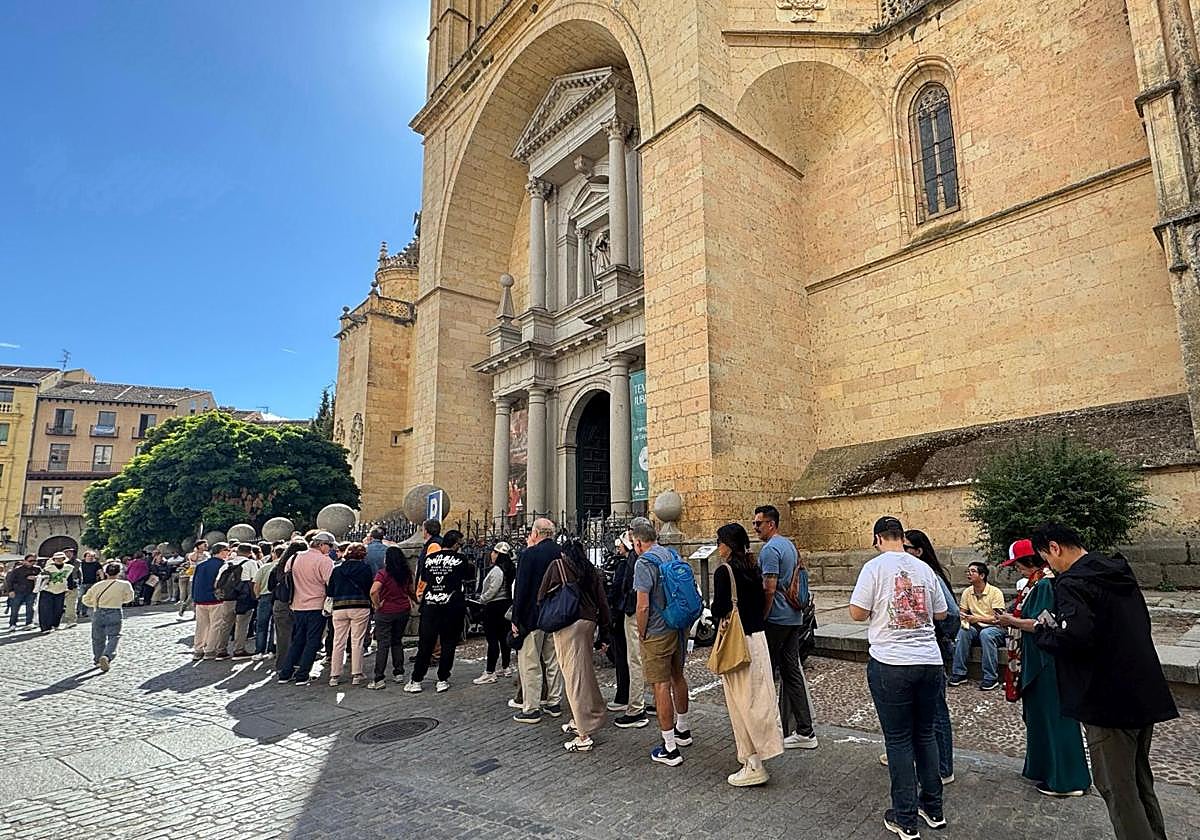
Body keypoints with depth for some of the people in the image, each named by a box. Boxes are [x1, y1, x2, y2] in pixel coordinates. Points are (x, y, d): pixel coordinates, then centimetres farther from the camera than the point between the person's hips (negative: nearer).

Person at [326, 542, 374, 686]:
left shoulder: (337, 569, 7)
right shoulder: (365, 568, -1)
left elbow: (329, 591, 8)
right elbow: (369, 590, 0)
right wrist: (371, 609, 12)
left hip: (339, 608, 3)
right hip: (360, 607, -2)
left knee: (338, 642, 10)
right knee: (357, 642, 3)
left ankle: (334, 676, 14)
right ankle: (356, 675, 6)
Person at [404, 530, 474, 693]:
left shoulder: (429, 558, 6)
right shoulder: (460, 559, -5)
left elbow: (424, 581, 15)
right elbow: (471, 576, 9)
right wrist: (469, 564, 24)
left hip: (429, 606, 3)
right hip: (452, 607, -3)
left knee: (425, 644, 9)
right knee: (448, 644, 8)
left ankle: (416, 681, 14)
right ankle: (442, 680, 13)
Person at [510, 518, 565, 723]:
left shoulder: (529, 554, -14)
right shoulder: (562, 554, 1)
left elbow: (521, 589, -15)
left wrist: (515, 619, -7)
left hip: (532, 617, -6)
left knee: (529, 663, 3)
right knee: (553, 661, 15)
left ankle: (531, 708, 8)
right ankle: (554, 703, 25)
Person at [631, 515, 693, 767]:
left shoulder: (644, 563, -18)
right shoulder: (671, 555, 6)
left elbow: (643, 606, -22)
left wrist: (641, 633, -8)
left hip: (657, 633, -8)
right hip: (679, 628, 8)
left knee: (661, 685, 0)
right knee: (677, 677, 22)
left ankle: (670, 749, 7)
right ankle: (682, 730, 39)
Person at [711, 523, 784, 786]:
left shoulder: (724, 571, -16)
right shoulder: (754, 568, 7)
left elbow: (718, 610, -16)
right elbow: (761, 603, 12)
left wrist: (714, 610, 4)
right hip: (758, 636, 7)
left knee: (743, 701, 2)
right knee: (758, 697, 15)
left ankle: (753, 766, 9)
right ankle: (760, 754, 27)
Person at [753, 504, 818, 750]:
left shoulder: (770, 549, -16)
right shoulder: (789, 545, 15)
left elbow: (769, 589, -20)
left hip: (776, 619, -9)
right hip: (794, 617, 9)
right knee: (792, 671, 10)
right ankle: (803, 731, 13)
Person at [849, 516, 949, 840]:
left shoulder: (875, 566, -9)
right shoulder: (924, 569, 5)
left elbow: (857, 613, -11)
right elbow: (941, 613, 14)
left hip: (891, 664, -5)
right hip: (929, 661, 5)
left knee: (899, 740, 6)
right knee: (925, 734, 19)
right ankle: (933, 809, 30)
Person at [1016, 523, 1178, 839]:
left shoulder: (1072, 583, -19)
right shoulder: (1119, 571, 9)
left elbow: (1075, 638, -32)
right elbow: (1139, 624, 20)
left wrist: (1040, 629, -12)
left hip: (1108, 701, -9)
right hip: (1145, 694, 9)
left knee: (1116, 787, 4)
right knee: (1140, 780, 22)